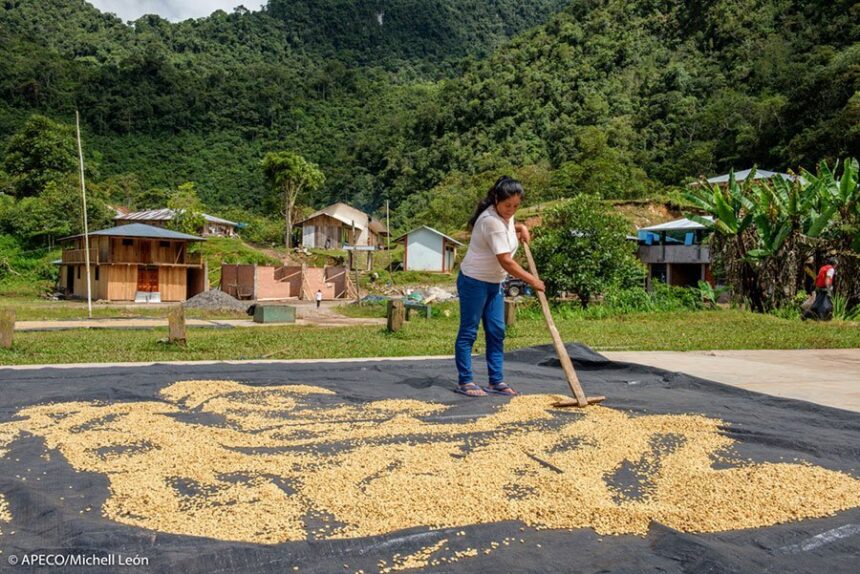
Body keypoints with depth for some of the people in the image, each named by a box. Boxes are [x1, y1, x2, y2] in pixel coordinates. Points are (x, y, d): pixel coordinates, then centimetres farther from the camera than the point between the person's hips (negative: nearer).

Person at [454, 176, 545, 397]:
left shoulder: (505, 215, 3)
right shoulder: (492, 221, -25)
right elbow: (505, 261, -27)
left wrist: (520, 227, 9)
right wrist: (533, 281, -21)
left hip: (494, 283, 9)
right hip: (474, 281, -9)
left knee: (497, 331, 7)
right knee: (468, 332, -1)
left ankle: (496, 381, 13)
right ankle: (465, 381, 7)